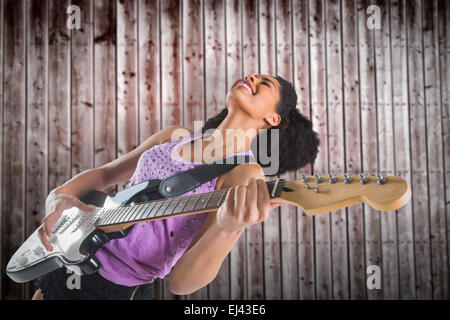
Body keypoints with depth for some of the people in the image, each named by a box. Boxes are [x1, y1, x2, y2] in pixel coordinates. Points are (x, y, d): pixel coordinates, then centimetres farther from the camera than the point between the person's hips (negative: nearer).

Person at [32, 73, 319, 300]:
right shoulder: (176, 137, 5)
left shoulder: (246, 175, -14)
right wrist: (60, 197, -4)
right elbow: (103, 174, 15)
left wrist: (230, 228, -39)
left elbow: (182, 280, -21)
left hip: (116, 290, -6)